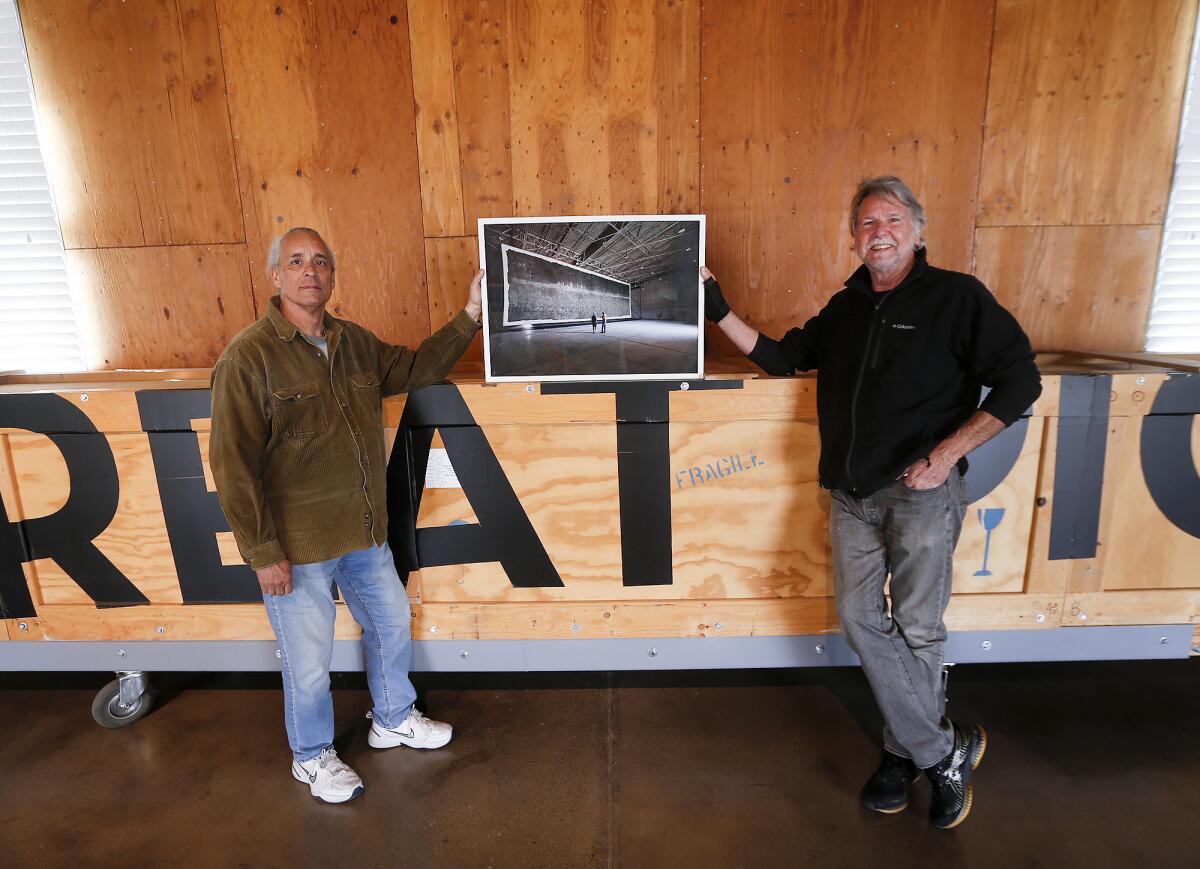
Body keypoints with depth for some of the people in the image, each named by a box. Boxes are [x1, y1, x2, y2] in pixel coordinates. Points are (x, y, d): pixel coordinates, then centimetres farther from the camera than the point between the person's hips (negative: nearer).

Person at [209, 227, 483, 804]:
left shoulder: (355, 343, 4)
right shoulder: (247, 357, -15)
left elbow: (416, 369, 16)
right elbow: (233, 465, -17)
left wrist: (468, 317, 6)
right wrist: (262, 553, -17)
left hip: (365, 534, 7)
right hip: (296, 545, -6)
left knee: (391, 624, 22)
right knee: (309, 660, 11)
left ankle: (393, 720, 48)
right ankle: (312, 757, 39)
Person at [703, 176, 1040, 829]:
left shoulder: (956, 296, -2)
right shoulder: (844, 309, 14)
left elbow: (1019, 382, -5)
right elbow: (779, 358, 20)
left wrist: (946, 452, -13)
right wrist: (720, 311, 11)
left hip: (921, 492, -5)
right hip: (851, 495, 5)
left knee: (917, 628, 3)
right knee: (861, 618, 3)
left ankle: (907, 751, 26)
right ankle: (946, 750, 20)